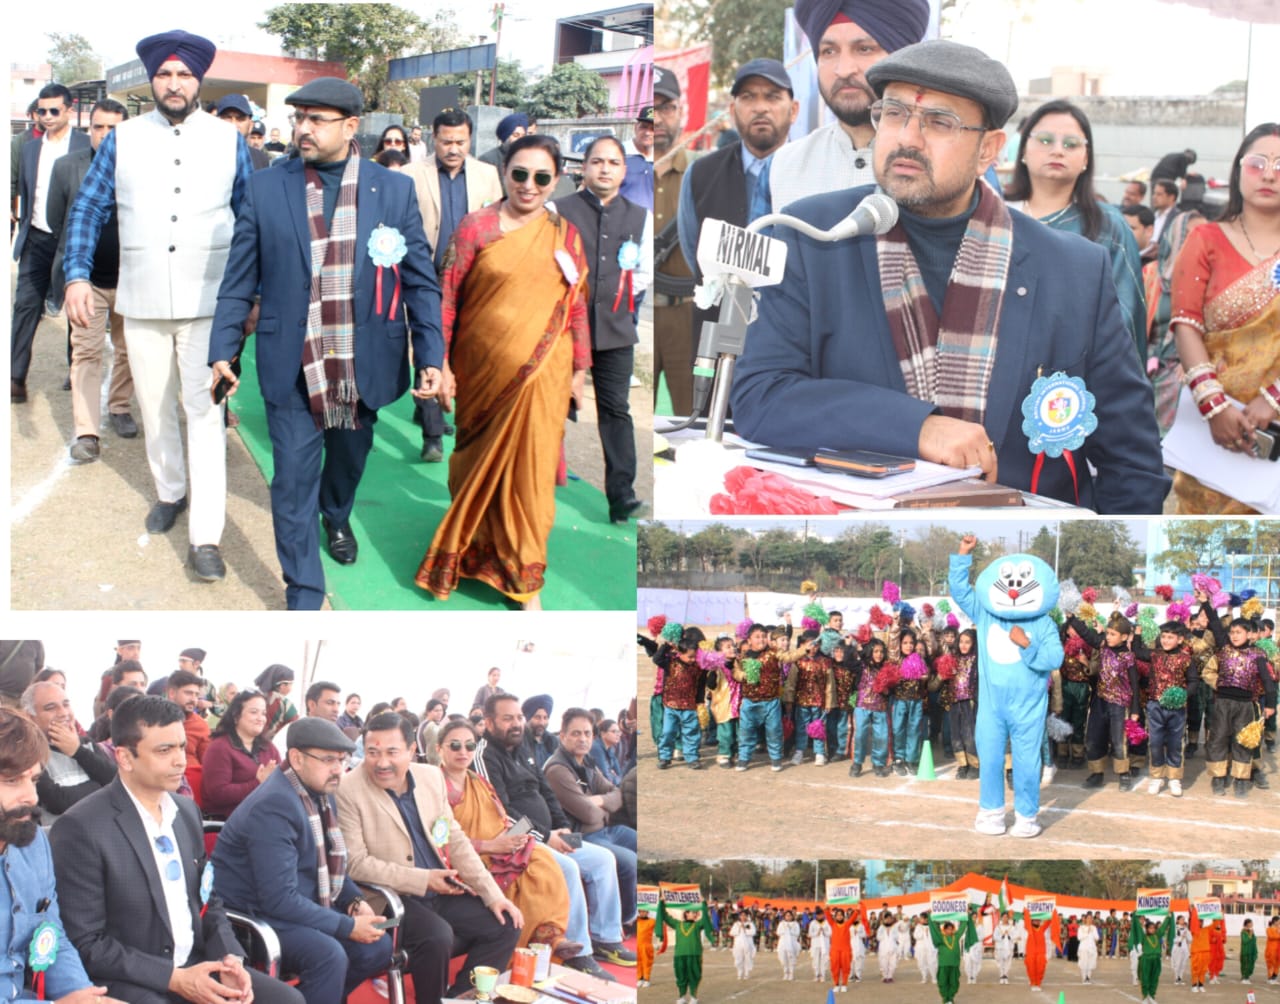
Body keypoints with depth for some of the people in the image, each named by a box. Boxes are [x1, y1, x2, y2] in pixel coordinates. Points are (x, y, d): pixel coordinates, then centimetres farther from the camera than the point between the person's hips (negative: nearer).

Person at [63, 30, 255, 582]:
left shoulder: (229, 141, 1)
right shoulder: (122, 139, 3)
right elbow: (88, 207, 7)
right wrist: (76, 274, -3)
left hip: (208, 303, -2)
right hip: (141, 303, 2)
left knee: (204, 412, -7)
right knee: (155, 408, 13)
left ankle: (205, 536, -7)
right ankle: (169, 491, 37)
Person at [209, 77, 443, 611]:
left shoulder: (395, 191, -2)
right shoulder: (266, 189, -2)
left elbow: (420, 280, 0)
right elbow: (239, 279, 2)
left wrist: (430, 355, -6)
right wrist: (223, 347, 0)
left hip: (364, 364, 2)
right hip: (292, 367, -1)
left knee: (350, 456, 23)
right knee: (293, 481, -1)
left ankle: (337, 516, 56)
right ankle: (303, 596, 11)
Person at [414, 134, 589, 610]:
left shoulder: (565, 234, 3)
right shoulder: (476, 226, -4)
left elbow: (578, 306, 8)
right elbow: (448, 297, -4)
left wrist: (580, 371, 8)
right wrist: (441, 365, -7)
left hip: (542, 375, 1)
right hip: (482, 370, -1)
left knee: (529, 468, 4)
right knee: (482, 460, 12)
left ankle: (524, 576, 16)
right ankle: (475, 547, 34)